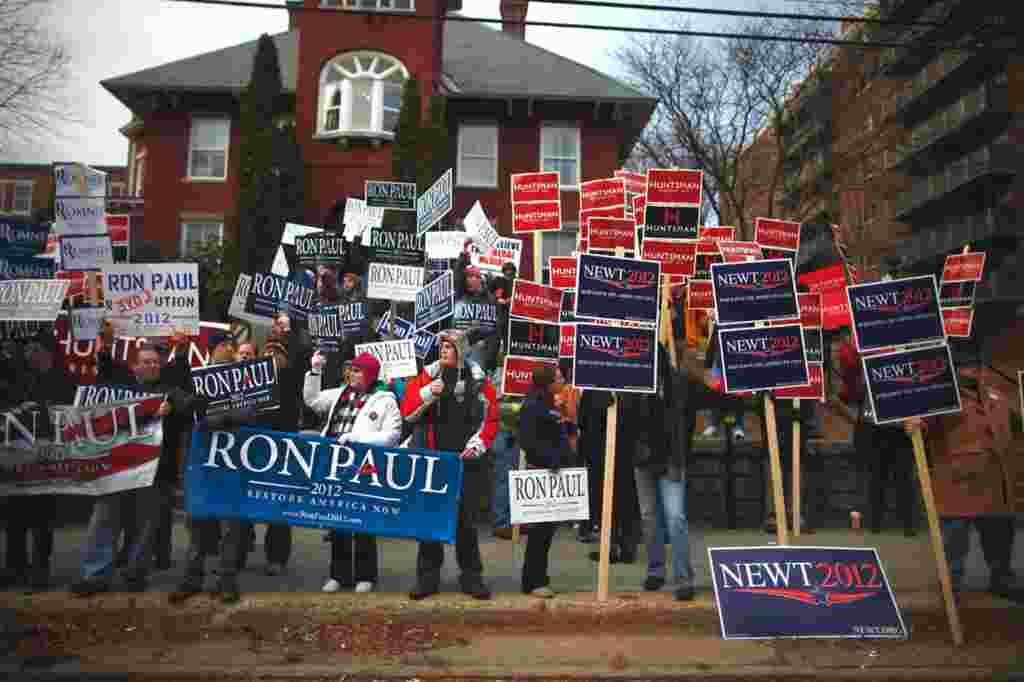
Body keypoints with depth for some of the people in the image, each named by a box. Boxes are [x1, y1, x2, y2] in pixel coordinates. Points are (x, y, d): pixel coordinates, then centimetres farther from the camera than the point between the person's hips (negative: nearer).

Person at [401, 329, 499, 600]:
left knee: (465, 519, 5)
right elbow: (407, 412, -1)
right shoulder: (428, 375, 3)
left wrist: (479, 443, -5)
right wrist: (428, 393, -15)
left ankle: (471, 576, 17)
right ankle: (428, 576, 17)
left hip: (466, 460, 0)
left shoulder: (479, 380, 4)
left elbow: (491, 419, 8)